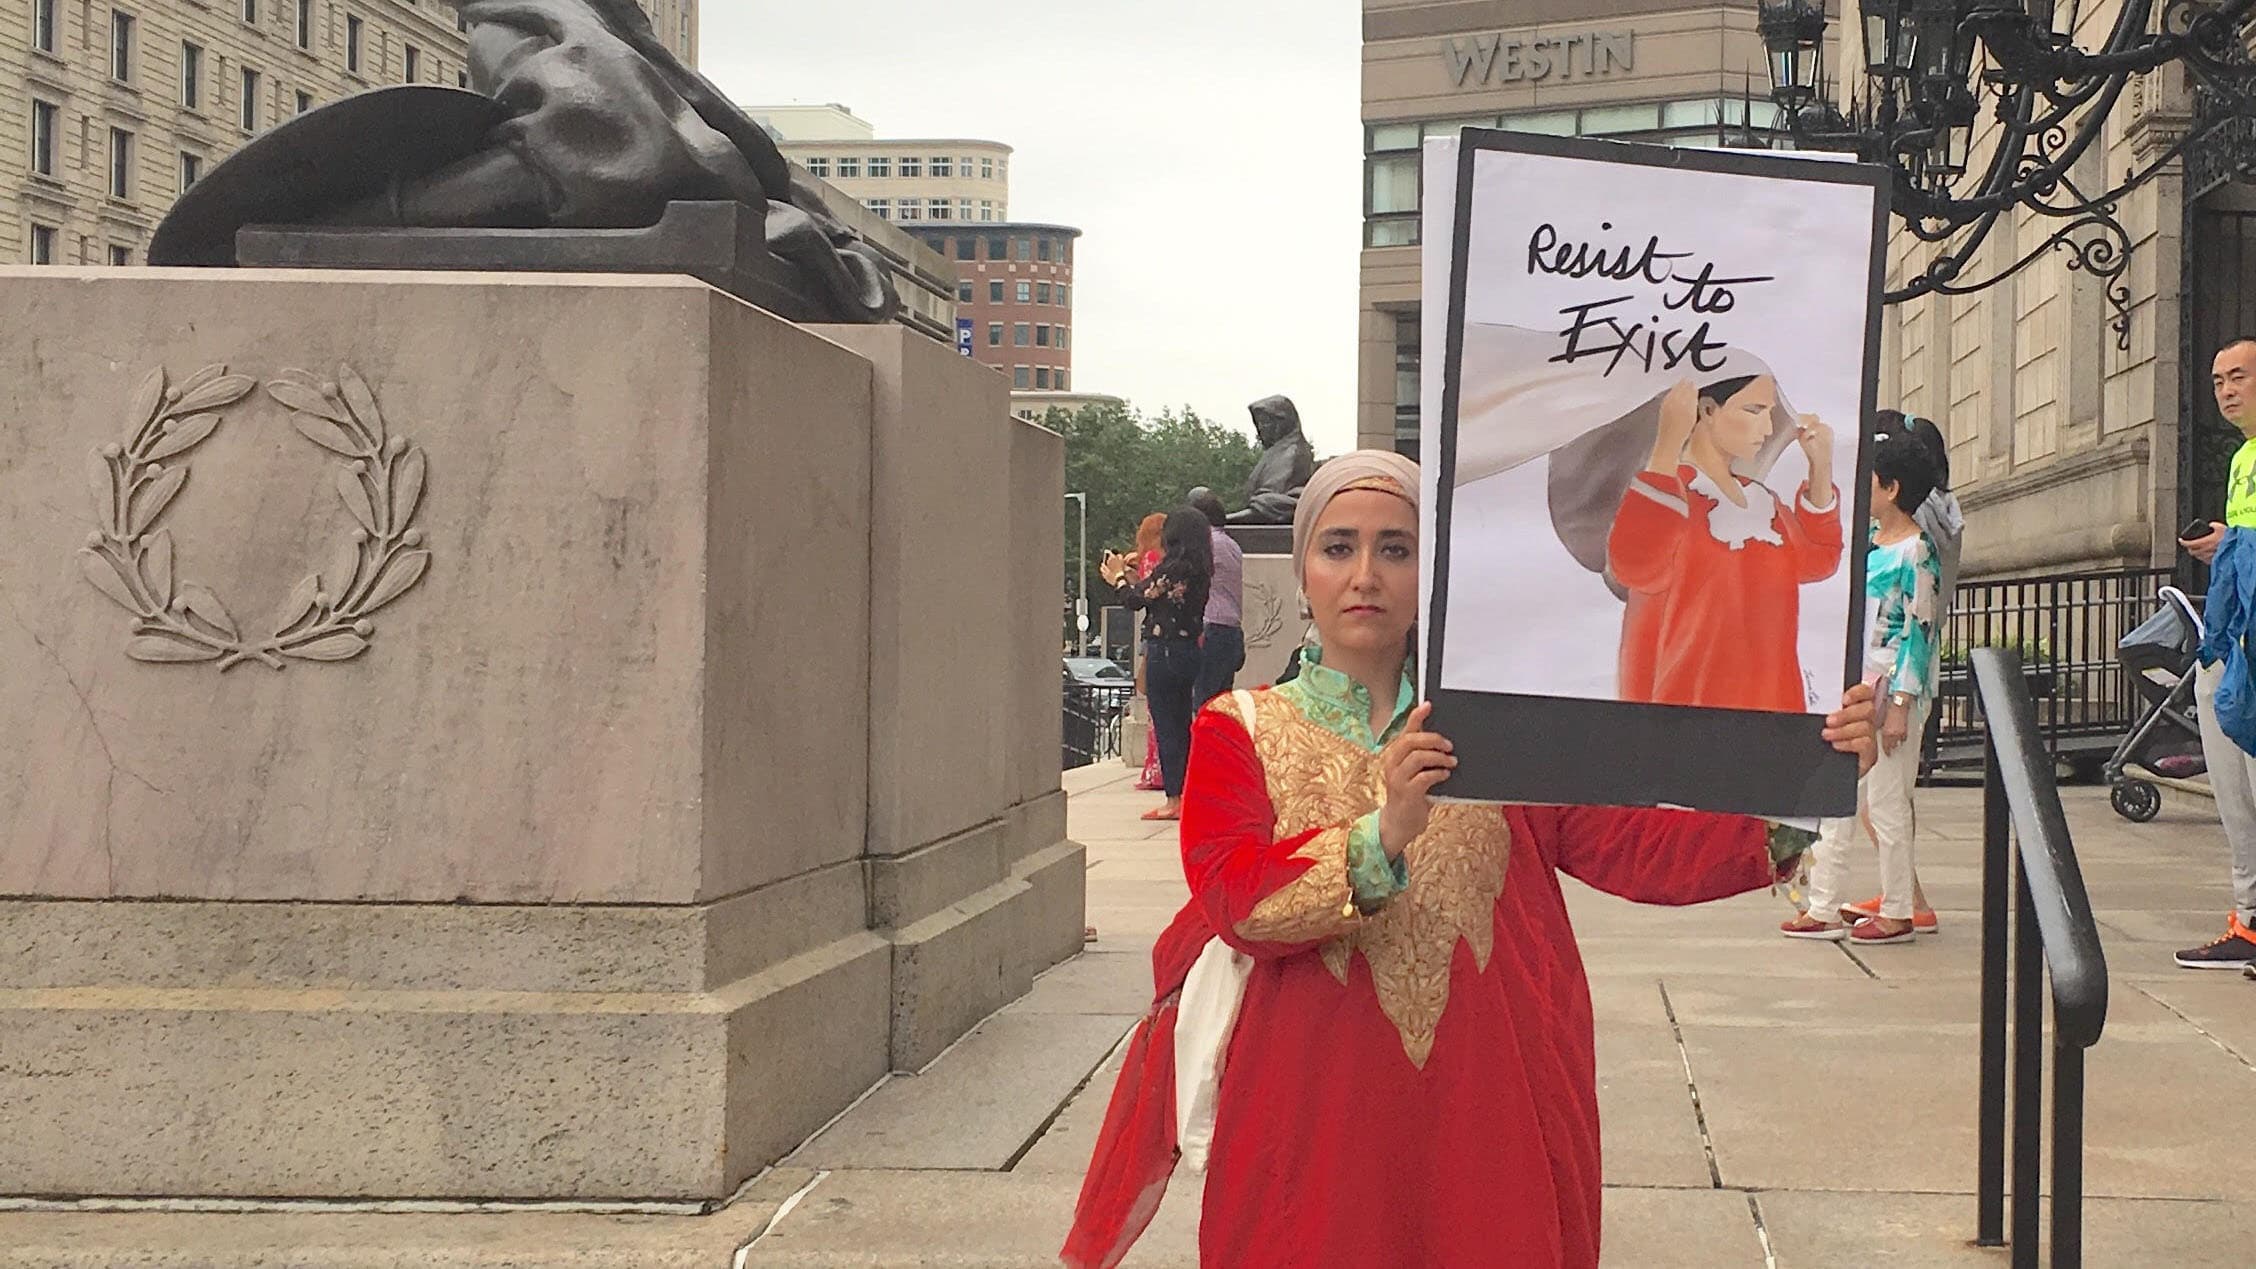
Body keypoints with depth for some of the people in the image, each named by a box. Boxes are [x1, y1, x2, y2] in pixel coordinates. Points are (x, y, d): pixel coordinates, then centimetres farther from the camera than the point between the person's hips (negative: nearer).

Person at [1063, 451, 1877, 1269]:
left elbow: (1627, 849, -4)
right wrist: (1384, 836, -31)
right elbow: (1234, 897, -14)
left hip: (1486, 1117, 2)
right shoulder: (1240, 731, 3)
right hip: (1314, 1129, -1)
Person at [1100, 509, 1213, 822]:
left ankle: (1174, 799, -1)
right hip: (1190, 652, 8)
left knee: (1166, 726, -2)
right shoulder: (1200, 570, 7)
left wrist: (1118, 577, 6)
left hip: (1165, 652, -8)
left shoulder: (1171, 568, -16)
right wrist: (1126, 580, 20)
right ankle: (1185, 793, 18)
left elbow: (1136, 599, -12)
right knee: (1182, 725, 14)